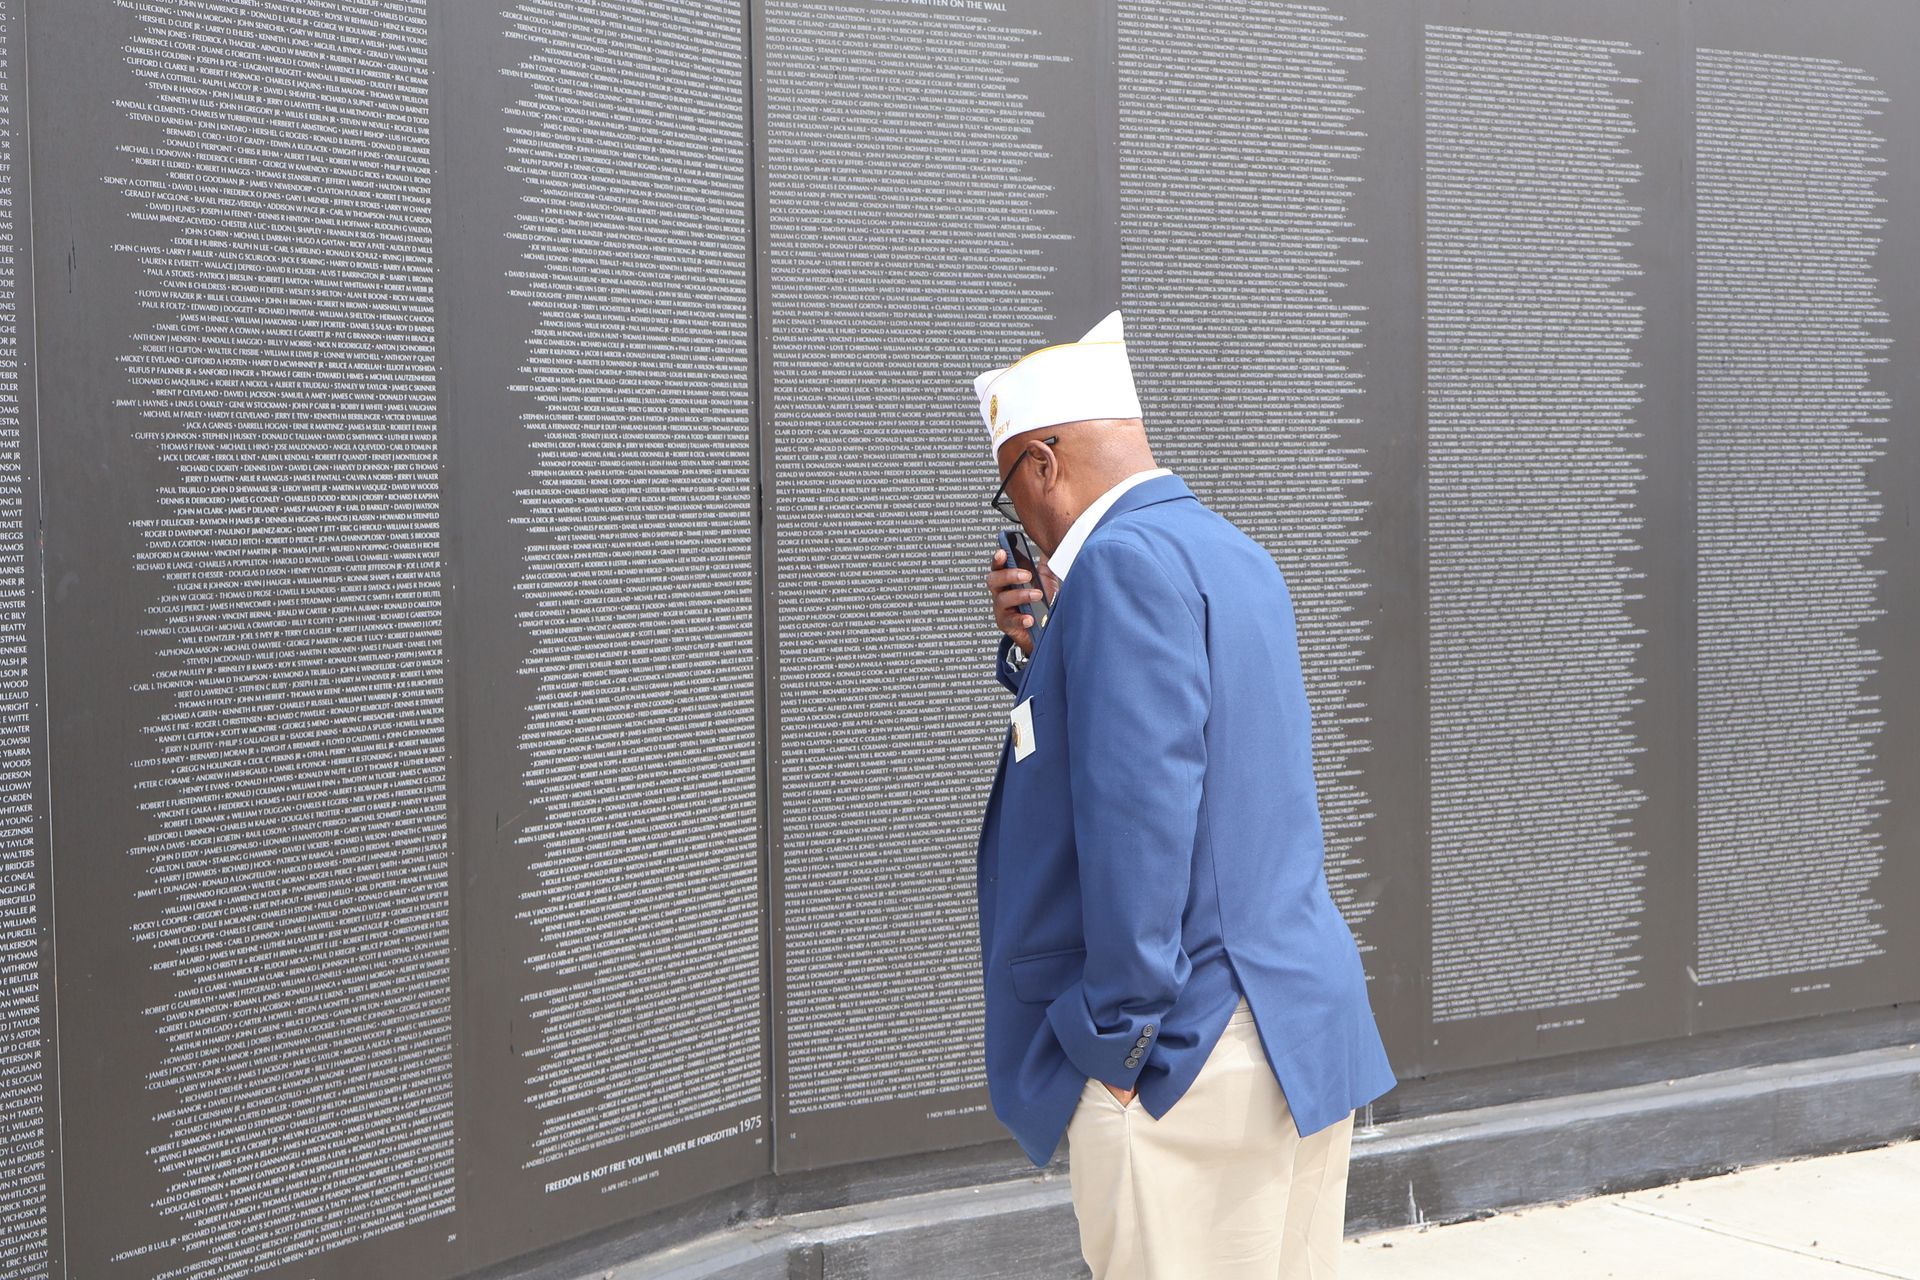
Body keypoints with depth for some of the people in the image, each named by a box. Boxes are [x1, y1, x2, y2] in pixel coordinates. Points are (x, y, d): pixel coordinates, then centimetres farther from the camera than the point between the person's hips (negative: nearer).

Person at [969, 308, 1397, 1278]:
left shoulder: (1127, 557, -15)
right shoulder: (1232, 552, 16)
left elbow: (1139, 807, -22)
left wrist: (1116, 1040, -17)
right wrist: (1037, 649, 11)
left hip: (1188, 1053, -10)